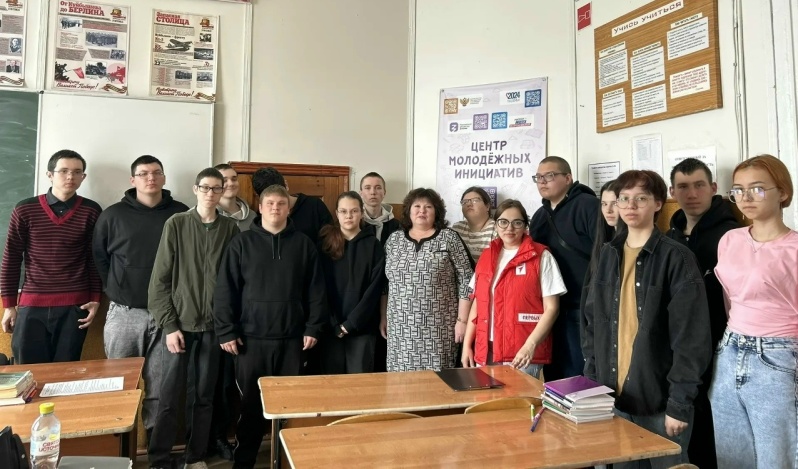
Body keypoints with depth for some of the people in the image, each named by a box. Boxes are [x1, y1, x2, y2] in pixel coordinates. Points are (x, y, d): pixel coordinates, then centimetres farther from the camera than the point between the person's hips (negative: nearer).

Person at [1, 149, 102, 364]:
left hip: (74, 306, -1)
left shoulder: (91, 211, 0)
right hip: (31, 305, 1)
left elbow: (95, 259, 5)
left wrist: (95, 299, 1)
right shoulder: (25, 210, 1)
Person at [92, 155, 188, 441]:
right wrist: (115, 290, 3)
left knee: (159, 386, 7)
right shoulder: (113, 215, 3)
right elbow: (98, 258, 8)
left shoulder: (181, 214, 1)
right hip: (124, 313, 1)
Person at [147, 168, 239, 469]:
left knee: (204, 396, 10)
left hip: (213, 325, 2)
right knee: (169, 397, 3)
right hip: (180, 324, -2)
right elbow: (160, 279, -3)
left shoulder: (230, 228, 3)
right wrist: (169, 324, -8)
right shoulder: (176, 224, -2)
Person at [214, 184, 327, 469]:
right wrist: (226, 331, -6)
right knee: (250, 403, 8)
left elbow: (316, 289, 4)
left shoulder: (304, 244, 4)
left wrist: (313, 327, -1)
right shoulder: (242, 243, 2)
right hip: (252, 337, -1)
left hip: (292, 337, 1)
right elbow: (225, 290, -1)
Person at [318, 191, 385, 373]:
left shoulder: (373, 245, 1)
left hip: (362, 327, -1)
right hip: (330, 327, 1)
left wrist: (351, 323, -11)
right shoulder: (325, 243, 3)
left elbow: (374, 289, -4)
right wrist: (334, 324, -8)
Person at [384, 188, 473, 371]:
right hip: (401, 329, 3)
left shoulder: (449, 238, -1)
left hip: (438, 330, -3)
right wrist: (384, 317, 12)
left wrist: (462, 320, -7)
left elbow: (466, 280, -3)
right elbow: (385, 283, 14)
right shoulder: (394, 239, 9)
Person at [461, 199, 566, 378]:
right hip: (486, 350, 5)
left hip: (523, 352, -4)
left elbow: (551, 308, -6)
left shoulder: (541, 257, -4)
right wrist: (467, 345, 9)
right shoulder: (486, 256, 10)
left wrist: (530, 345, -17)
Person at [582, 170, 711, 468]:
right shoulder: (609, 255, 7)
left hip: (660, 399, -5)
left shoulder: (676, 258, -9)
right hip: (614, 396, 5)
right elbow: (592, 322, 10)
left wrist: (680, 402, -15)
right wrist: (592, 380, 4)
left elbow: (691, 336, -12)